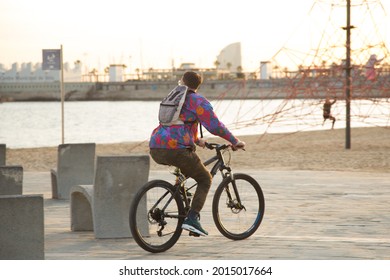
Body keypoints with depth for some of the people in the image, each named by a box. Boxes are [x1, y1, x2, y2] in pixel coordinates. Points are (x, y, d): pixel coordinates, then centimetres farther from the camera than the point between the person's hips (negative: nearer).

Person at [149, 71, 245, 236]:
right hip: (176, 150, -7)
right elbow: (215, 127, -6)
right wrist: (235, 142, 5)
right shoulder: (199, 101, 2)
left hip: (155, 150, 7)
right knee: (205, 180, 10)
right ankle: (192, 219, -8)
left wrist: (196, 140, 53)